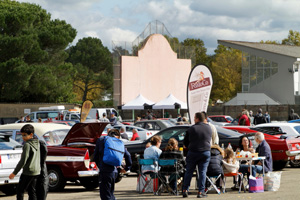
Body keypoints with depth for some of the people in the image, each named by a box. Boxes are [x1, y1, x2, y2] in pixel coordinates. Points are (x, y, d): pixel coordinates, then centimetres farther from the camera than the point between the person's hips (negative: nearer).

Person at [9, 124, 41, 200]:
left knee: (20, 191, 0)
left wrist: (14, 173, -13)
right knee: (32, 191, 11)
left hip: (28, 172, -8)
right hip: (36, 172, 8)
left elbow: (23, 161, -18)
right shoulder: (37, 143, 8)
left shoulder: (27, 145, -16)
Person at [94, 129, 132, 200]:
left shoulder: (100, 140, 7)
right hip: (114, 171, 4)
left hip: (104, 171, -4)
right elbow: (127, 155, 9)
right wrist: (127, 168, 23)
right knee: (110, 193, 21)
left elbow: (95, 156, 10)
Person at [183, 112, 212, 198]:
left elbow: (185, 142, 4)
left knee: (189, 171, 9)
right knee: (202, 172, 5)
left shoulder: (191, 129, -5)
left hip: (193, 152, -2)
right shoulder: (209, 128, 5)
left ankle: (185, 190, 8)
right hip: (206, 152, 2)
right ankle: (201, 192, 0)